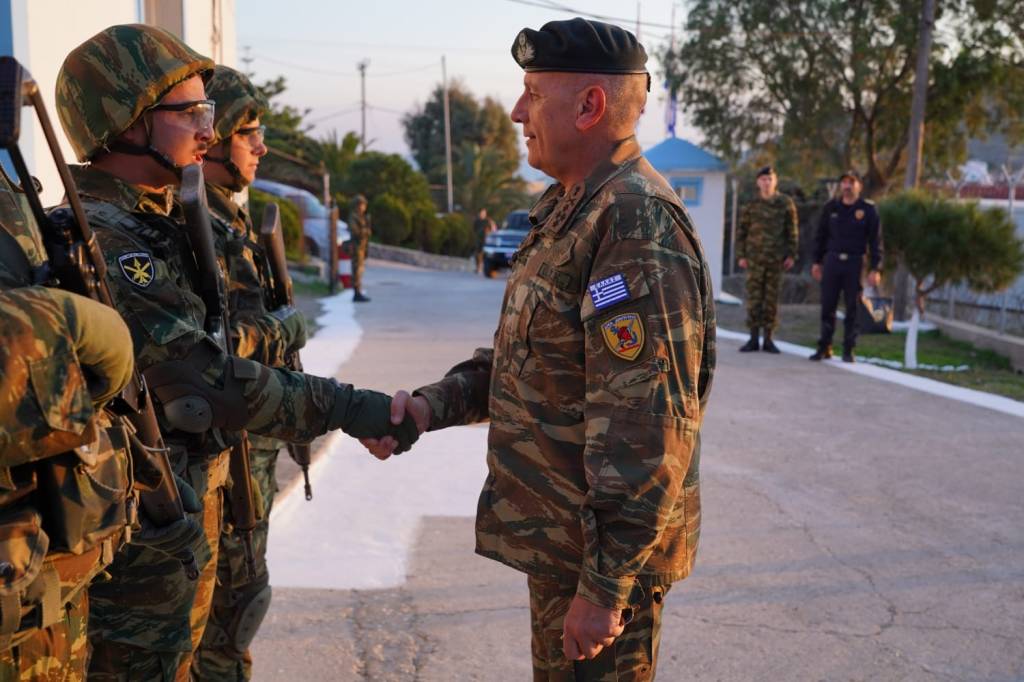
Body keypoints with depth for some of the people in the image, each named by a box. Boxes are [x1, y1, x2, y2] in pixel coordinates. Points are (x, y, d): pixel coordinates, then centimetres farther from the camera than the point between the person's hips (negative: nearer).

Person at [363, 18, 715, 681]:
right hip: (558, 537, 10)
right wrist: (432, 405, 2)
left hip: (605, 552, -10)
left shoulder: (638, 224, -22)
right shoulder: (569, 210, 12)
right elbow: (522, 356, 17)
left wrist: (605, 587, -24)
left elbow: (647, 432, -26)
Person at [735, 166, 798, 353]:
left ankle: (768, 340, 10)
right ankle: (753, 339, 5)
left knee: (771, 299, 3)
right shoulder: (751, 205, 3)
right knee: (753, 298, -1)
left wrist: (791, 255, -1)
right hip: (754, 258, 0)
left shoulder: (785, 203, 3)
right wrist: (741, 255, 0)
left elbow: (792, 231, 4)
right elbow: (741, 231, 5)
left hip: (776, 259, 0)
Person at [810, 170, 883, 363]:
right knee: (828, 306, 2)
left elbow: (876, 241, -1)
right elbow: (820, 236, 12)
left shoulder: (868, 209, 0)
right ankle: (824, 347, 10)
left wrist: (875, 269, -8)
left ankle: (848, 350, 9)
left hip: (855, 262, -2)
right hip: (832, 260, 2)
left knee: (852, 307, 2)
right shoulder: (831, 207, 6)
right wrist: (817, 261, 7)